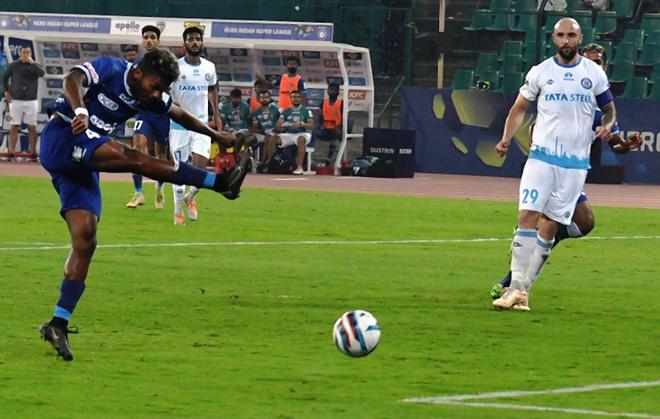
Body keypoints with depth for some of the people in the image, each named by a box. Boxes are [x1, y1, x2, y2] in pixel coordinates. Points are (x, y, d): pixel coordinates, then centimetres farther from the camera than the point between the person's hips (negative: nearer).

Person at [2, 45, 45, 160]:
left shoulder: (34, 66, 6)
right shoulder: (13, 66, 4)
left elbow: (42, 73, -15)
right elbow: (4, 78, 13)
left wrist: (32, 62, -17)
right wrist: (6, 91, 0)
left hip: (31, 101, 1)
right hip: (16, 100, -1)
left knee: (32, 127, 1)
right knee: (14, 126, -3)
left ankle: (33, 151, 4)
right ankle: (11, 151, -5)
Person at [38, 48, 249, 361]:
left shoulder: (151, 97, 11)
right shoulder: (110, 69, -11)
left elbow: (181, 116, 29)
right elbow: (72, 80, -28)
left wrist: (217, 136, 38)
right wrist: (79, 110, -47)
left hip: (81, 164, 9)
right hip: (60, 140, -8)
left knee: (85, 241, -3)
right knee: (134, 158, -25)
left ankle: (59, 324, -5)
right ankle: (219, 182, -28)